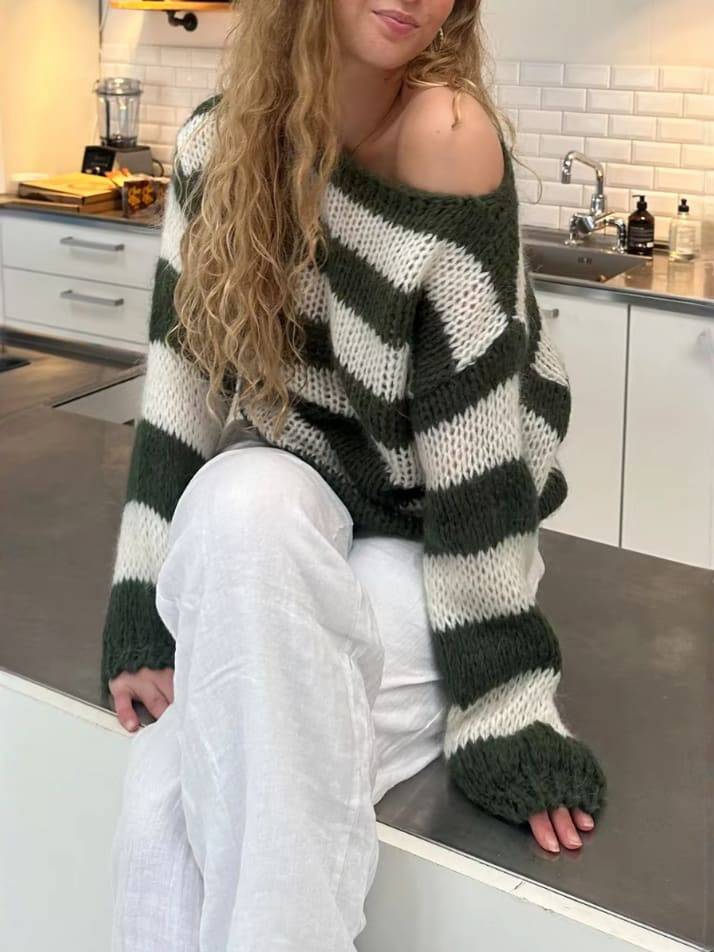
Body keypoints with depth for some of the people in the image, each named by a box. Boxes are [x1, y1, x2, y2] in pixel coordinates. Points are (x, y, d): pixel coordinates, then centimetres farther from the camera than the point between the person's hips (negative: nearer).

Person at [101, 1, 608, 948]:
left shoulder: (446, 133, -20)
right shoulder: (217, 142, -5)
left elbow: (477, 429, -23)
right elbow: (182, 381, -6)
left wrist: (501, 703, -21)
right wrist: (148, 617, -11)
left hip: (434, 550, -3)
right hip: (284, 527, 3)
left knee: (178, 796, -25)